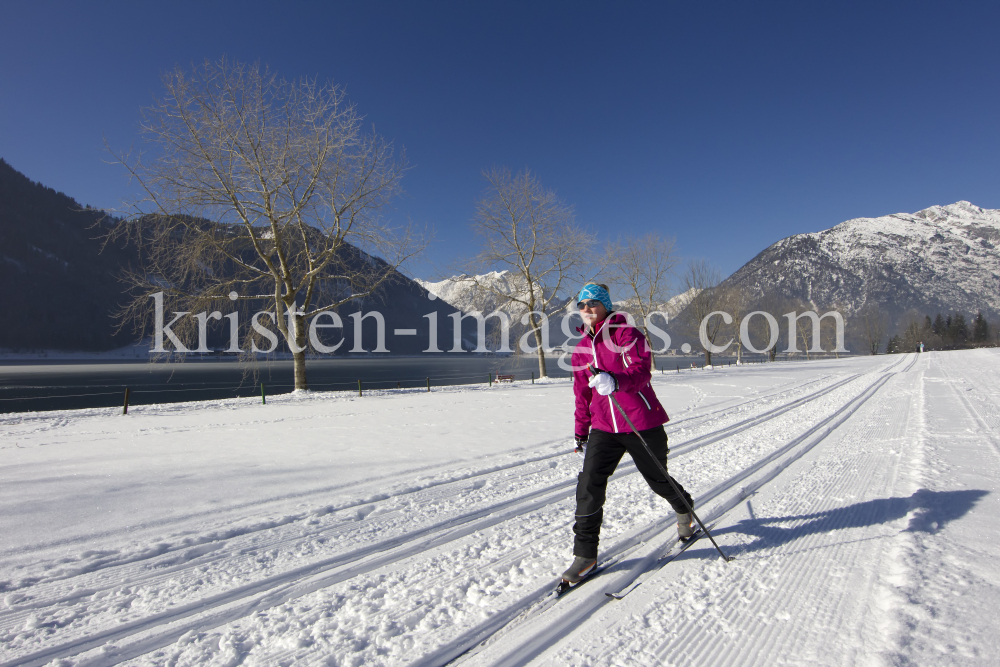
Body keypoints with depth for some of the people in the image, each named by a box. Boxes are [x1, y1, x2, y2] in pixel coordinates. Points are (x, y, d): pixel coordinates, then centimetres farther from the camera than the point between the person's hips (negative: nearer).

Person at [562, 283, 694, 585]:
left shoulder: (626, 335, -8)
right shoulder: (582, 348, 11)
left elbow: (641, 370, -22)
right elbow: (582, 393, 18)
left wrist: (615, 381, -42)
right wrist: (581, 431, 19)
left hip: (641, 423, -4)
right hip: (604, 427, 5)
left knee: (658, 479, 15)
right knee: (589, 484, -10)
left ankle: (684, 512, 49)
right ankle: (585, 553, 2)